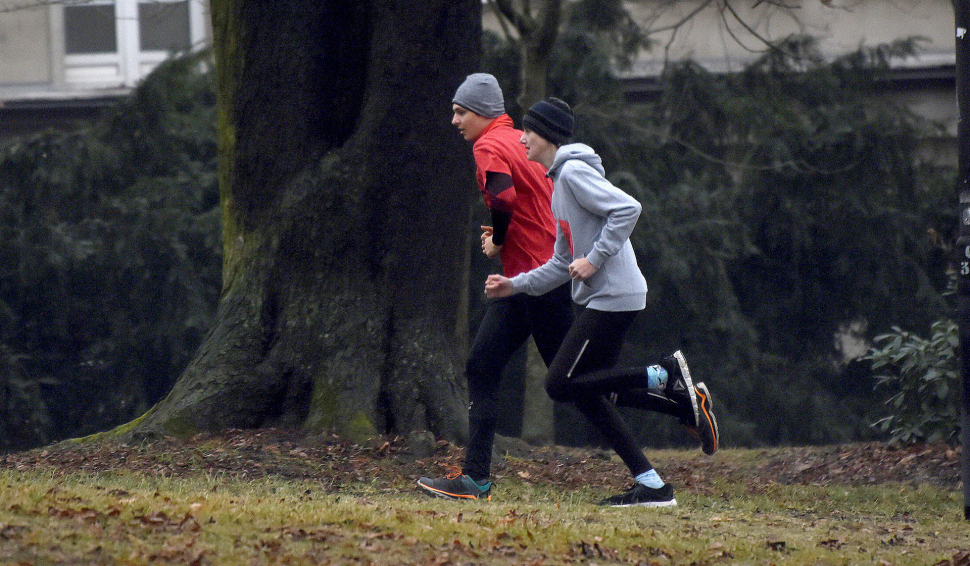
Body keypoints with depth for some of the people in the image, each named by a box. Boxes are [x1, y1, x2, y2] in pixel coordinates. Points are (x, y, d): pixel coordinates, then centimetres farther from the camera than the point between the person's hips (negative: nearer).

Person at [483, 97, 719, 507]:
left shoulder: (575, 172, -10)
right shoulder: (559, 181, 20)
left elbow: (627, 209, -24)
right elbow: (562, 264, 23)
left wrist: (594, 259, -21)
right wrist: (516, 286, 14)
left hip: (613, 296, -10)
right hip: (597, 299, 10)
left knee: (561, 384, -11)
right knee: (587, 392, 8)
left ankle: (666, 377, -10)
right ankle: (653, 486, 6)